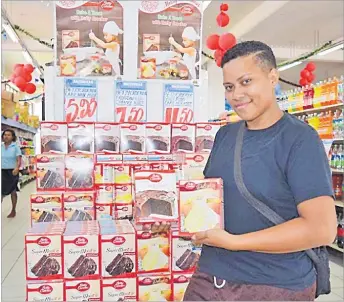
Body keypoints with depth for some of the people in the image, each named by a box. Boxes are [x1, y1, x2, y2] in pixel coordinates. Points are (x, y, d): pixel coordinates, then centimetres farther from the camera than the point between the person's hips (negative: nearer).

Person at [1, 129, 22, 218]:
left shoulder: (15, 147, -5)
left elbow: (19, 160, -14)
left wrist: (17, 168, -31)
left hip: (12, 171, -3)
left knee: (13, 192, 10)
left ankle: (13, 211, 24)